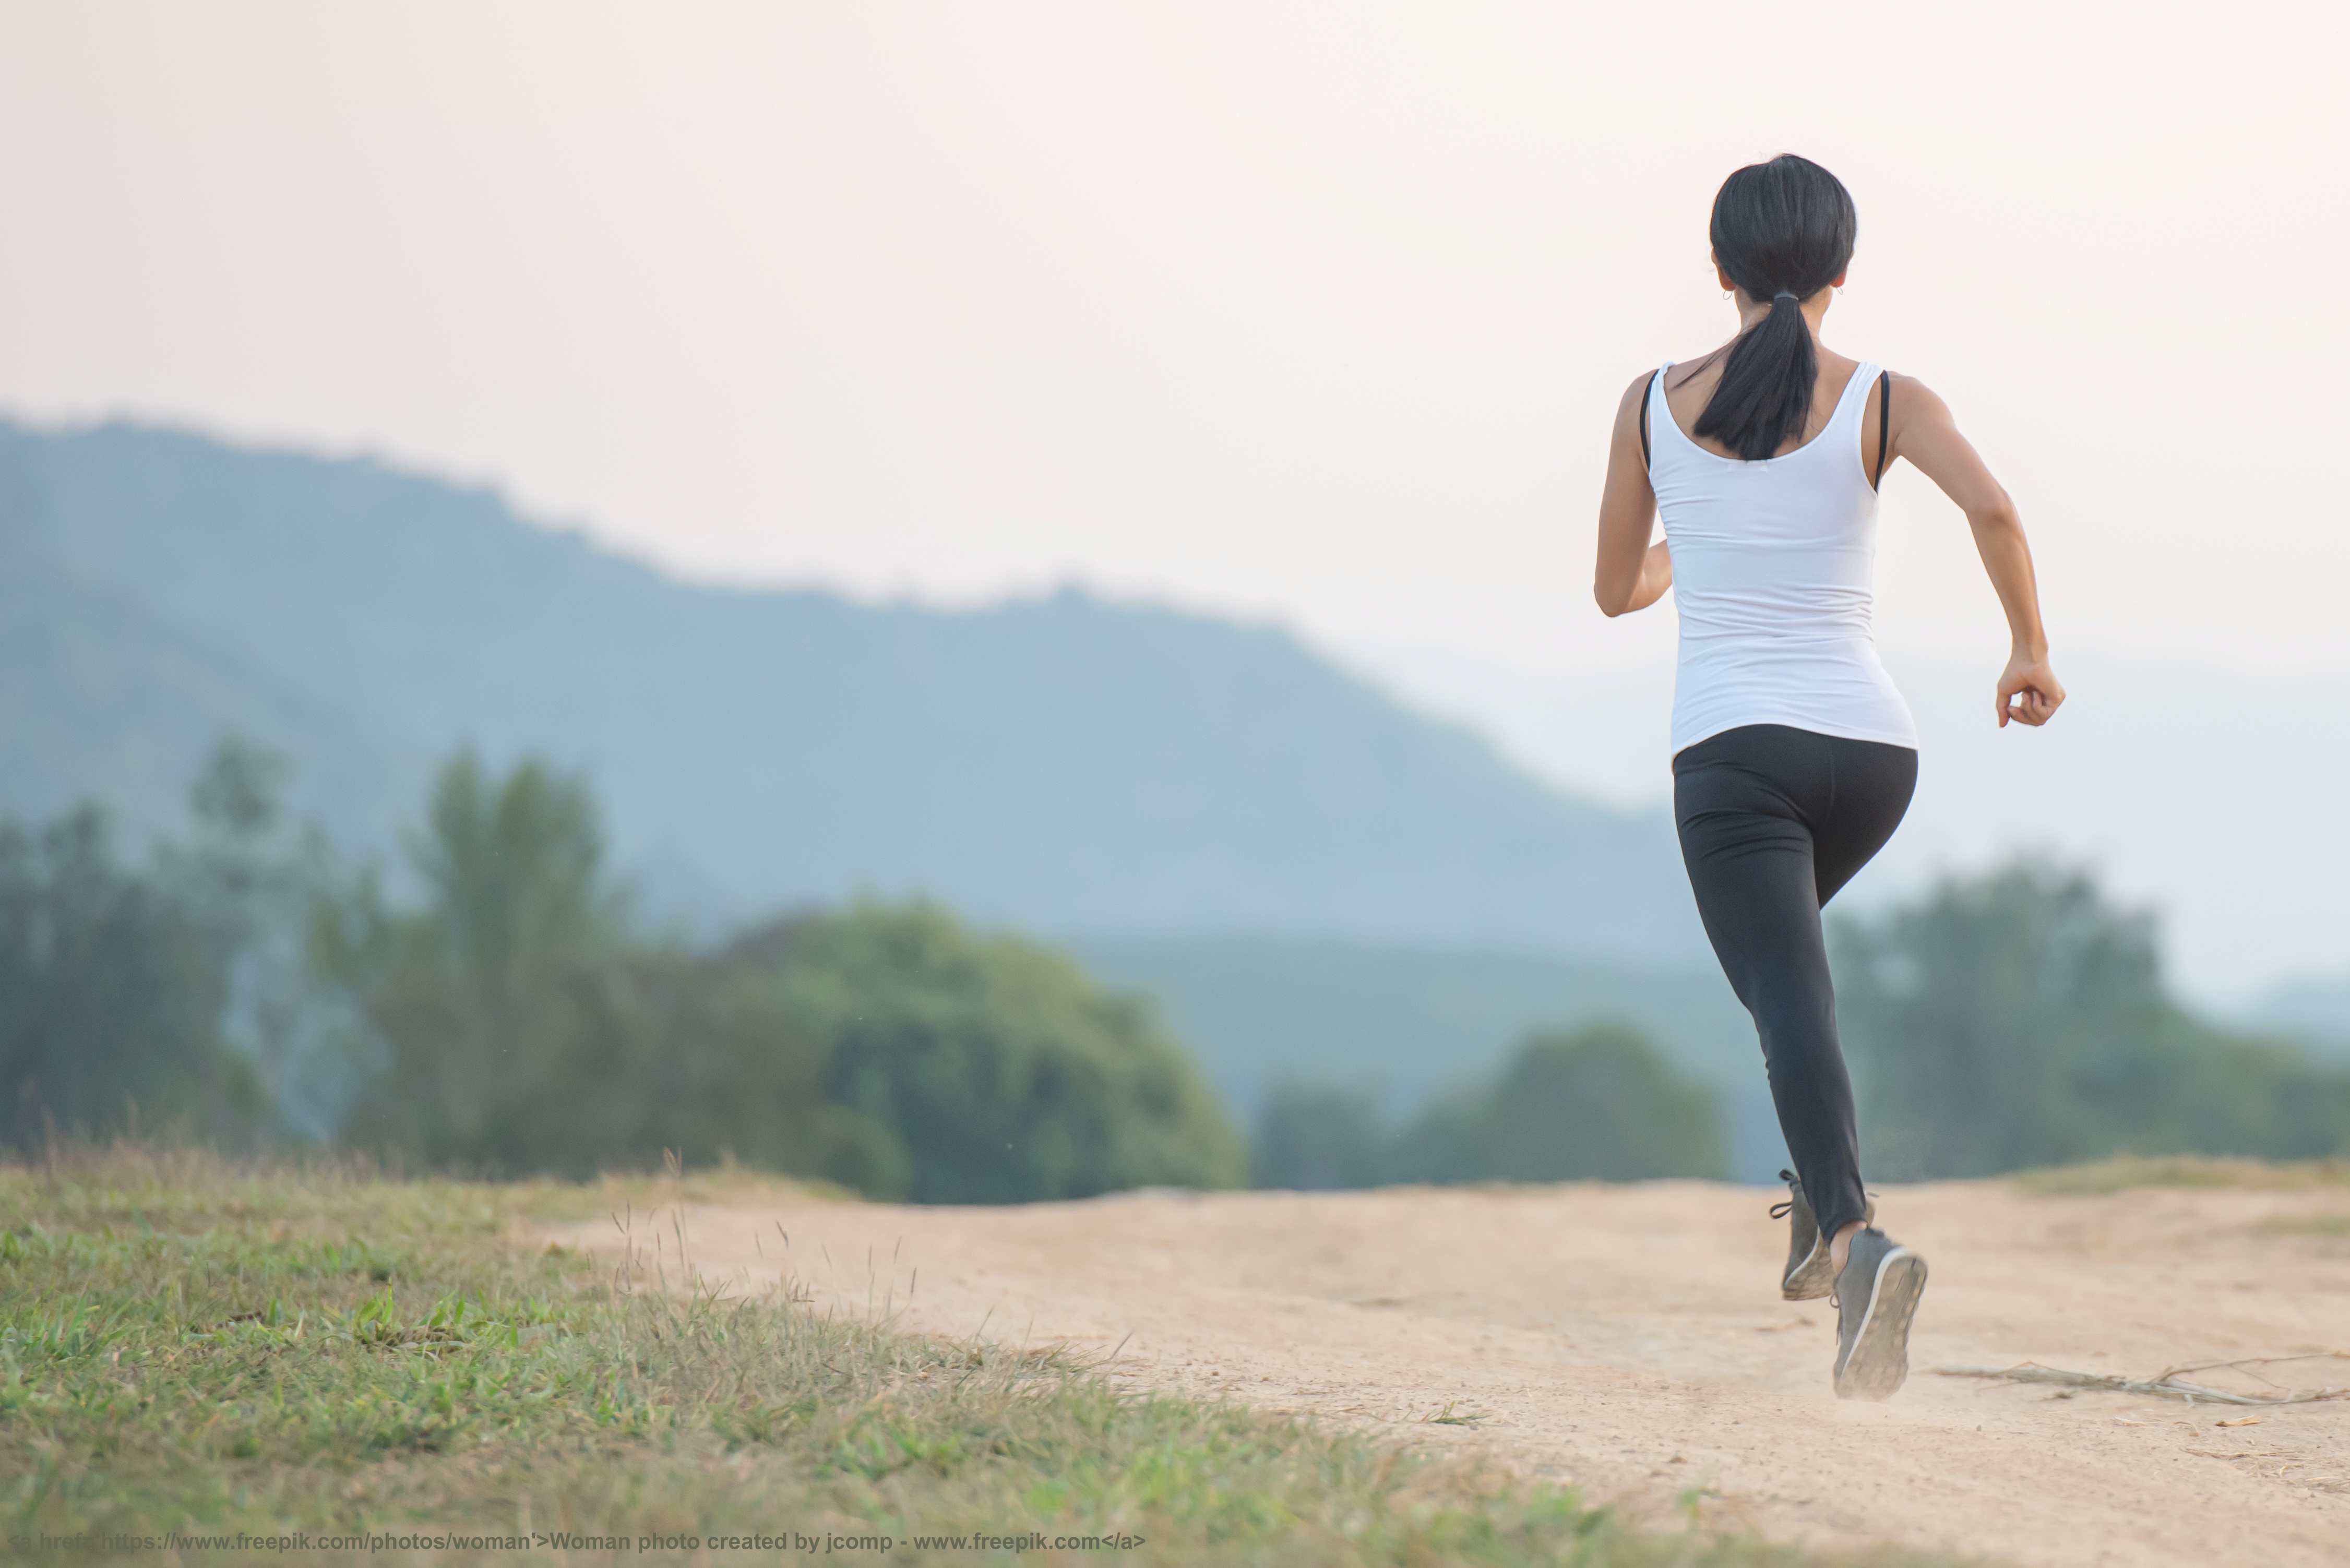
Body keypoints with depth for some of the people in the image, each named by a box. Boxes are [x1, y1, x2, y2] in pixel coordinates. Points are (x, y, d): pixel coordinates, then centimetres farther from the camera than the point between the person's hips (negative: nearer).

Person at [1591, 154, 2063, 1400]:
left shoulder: (1654, 405, 5)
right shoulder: (1882, 401, 2)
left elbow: (1616, 590, 15)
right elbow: (1990, 506, -17)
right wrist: (2031, 647, -1)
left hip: (1731, 752, -2)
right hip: (1870, 748, 2)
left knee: (1792, 1007, -13)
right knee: (1781, 925, 33)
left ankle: (1857, 1236, -41)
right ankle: (1822, 1186, 18)